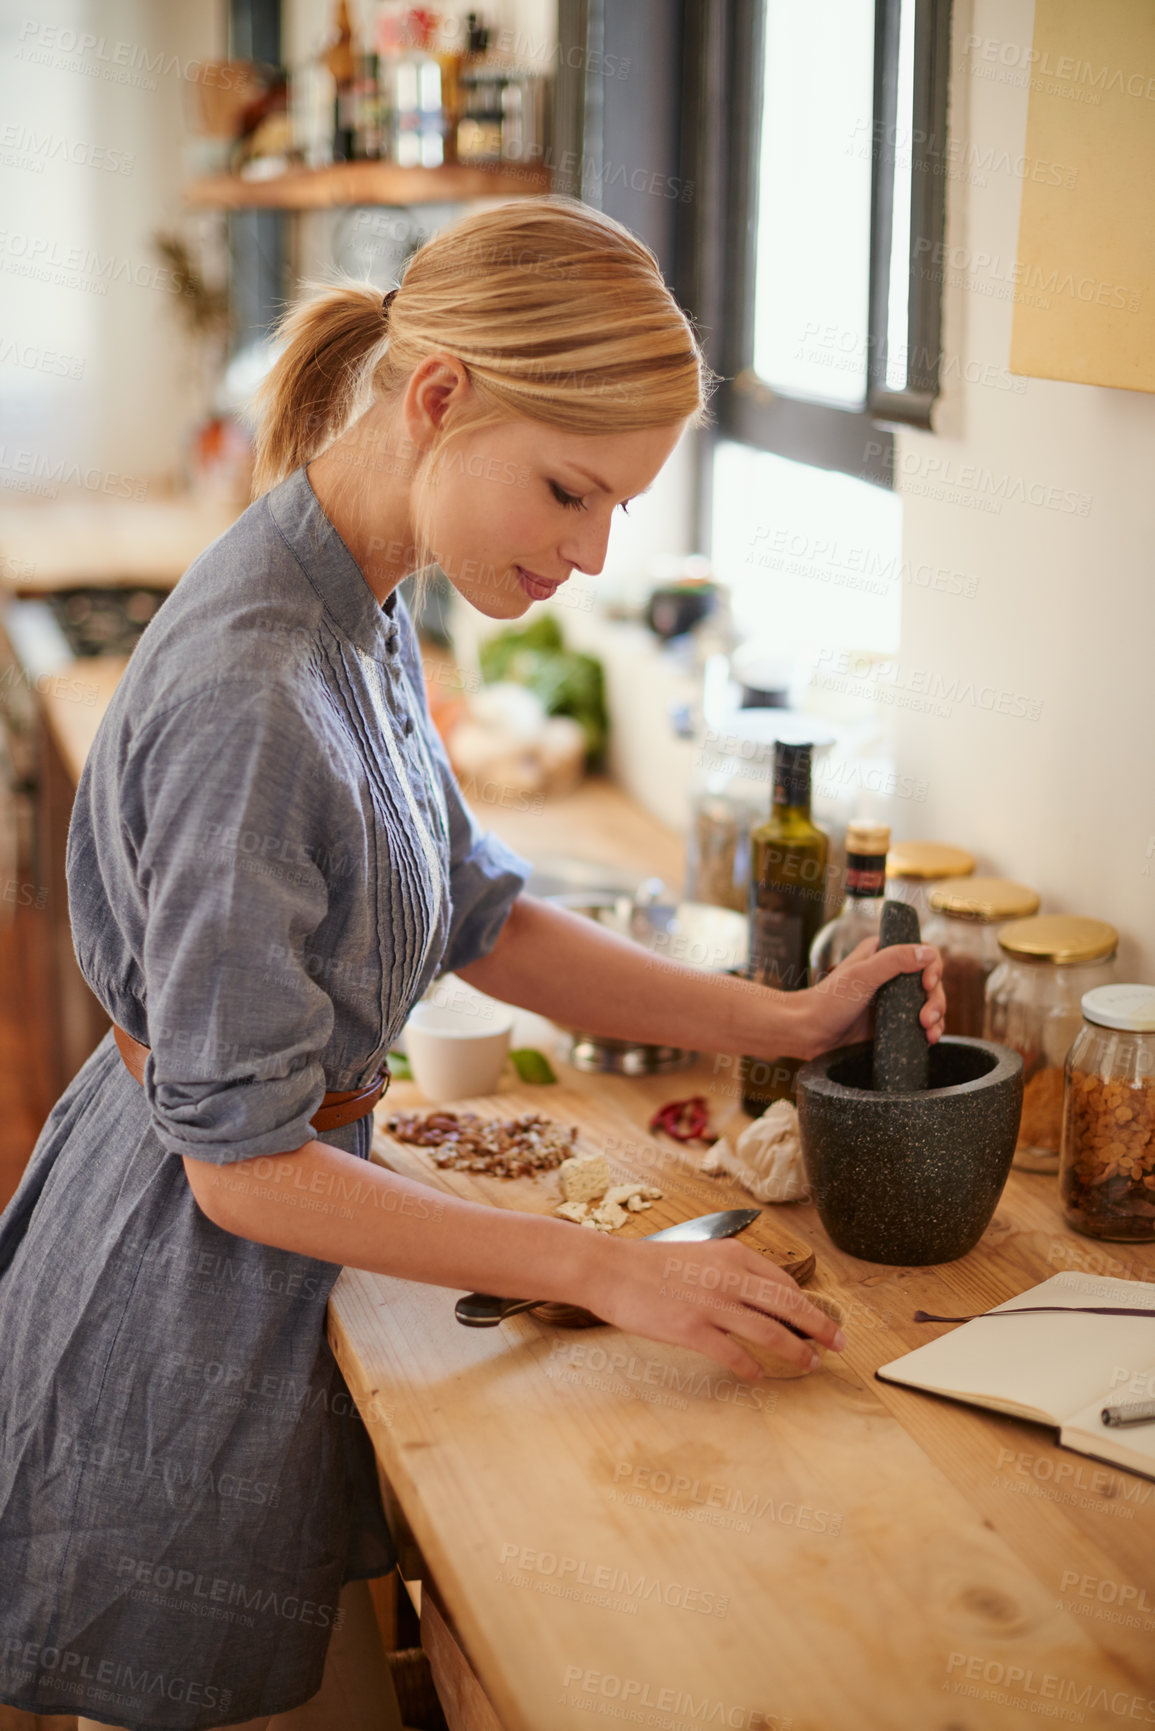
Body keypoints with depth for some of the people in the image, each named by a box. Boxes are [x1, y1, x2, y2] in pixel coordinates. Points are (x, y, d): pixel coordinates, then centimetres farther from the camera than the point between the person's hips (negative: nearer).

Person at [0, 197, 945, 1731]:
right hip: (185, 1311, -9)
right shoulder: (250, 699, -29)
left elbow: (478, 918, 8)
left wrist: (784, 1018, -1)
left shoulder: (359, 615, 1)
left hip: (264, 1269, 9)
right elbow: (245, 1169, -25)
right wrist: (612, 1273, -22)